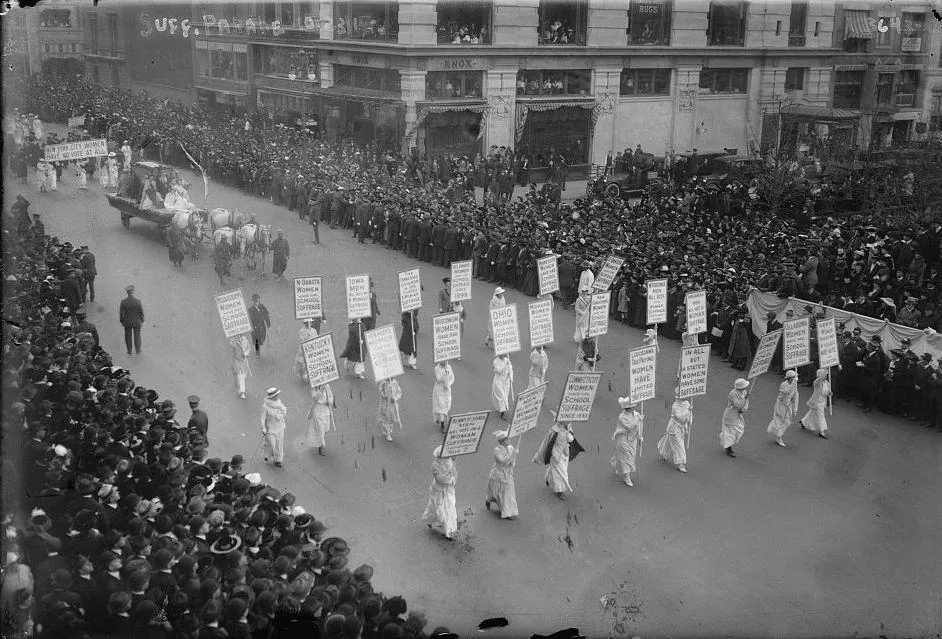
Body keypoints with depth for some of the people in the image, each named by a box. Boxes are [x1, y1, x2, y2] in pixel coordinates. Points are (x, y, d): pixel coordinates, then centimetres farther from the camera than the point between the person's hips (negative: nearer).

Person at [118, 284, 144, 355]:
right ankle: (138, 351, 22)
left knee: (128, 336, 16)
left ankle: (129, 351, 24)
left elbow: (121, 313, -9)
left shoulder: (123, 302, -17)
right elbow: (141, 312, -11)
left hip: (127, 322, 0)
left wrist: (121, 322, 5)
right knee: (137, 336, 14)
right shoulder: (138, 301, -19)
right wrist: (142, 321, 3)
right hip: (137, 322, 0)